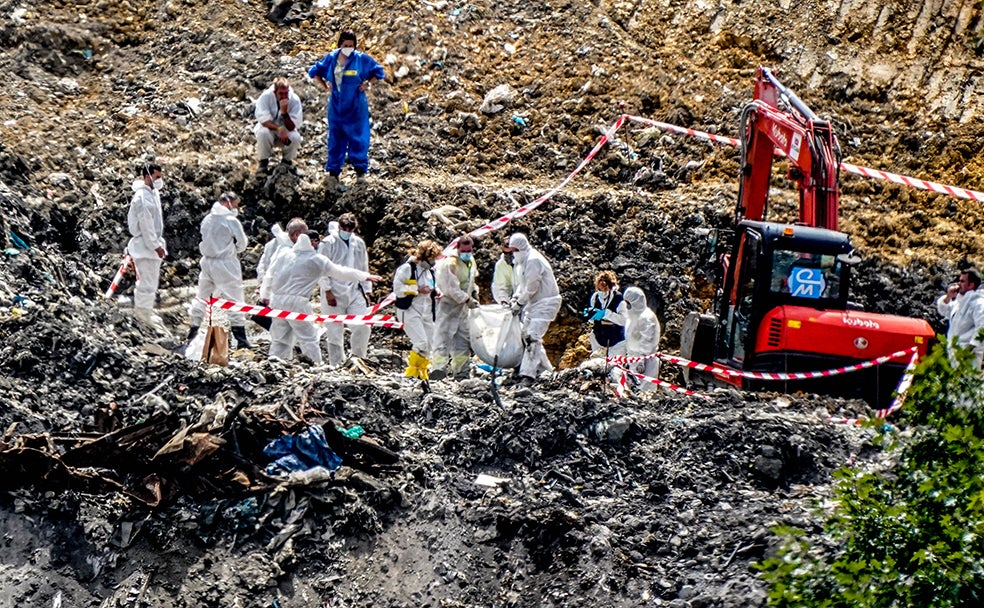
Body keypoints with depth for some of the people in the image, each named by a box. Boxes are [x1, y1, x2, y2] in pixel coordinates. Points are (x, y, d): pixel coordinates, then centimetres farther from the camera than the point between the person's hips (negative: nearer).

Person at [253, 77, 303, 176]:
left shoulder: (294, 100, -18)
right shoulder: (265, 96, -21)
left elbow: (292, 127, -21)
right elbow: (263, 119, -26)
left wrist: (284, 112, -38)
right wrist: (279, 128, -42)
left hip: (286, 132, 1)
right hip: (268, 128, -1)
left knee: (295, 137, -31)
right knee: (262, 133, -36)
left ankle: (286, 161, -1)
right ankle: (263, 163, -13)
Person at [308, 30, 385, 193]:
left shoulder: (361, 59, -7)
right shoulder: (330, 58, 1)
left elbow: (378, 72, 6)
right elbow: (315, 72, 14)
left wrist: (368, 84, -8)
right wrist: (324, 86, 1)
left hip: (355, 107, -2)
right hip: (336, 106, 2)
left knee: (358, 138, 2)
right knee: (336, 139, 5)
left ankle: (360, 170, 14)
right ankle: (333, 173, 7)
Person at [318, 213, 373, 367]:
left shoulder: (359, 243, 12)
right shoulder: (328, 243, -3)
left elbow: (364, 269, 18)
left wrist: (366, 291, 13)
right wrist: (327, 291, -11)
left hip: (355, 291, 4)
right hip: (334, 294, -4)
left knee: (363, 326, -9)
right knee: (335, 332, -1)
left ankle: (359, 358, 9)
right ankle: (336, 364, 7)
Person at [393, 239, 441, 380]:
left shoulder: (429, 270, 13)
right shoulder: (407, 268, -11)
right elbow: (397, 289, -16)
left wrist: (435, 292, 6)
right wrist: (417, 291, -17)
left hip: (426, 313, 8)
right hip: (410, 311, -8)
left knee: (428, 346, 9)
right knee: (421, 343, -17)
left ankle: (422, 373, 24)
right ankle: (412, 372, -5)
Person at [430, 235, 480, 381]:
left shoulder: (471, 262, 8)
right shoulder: (450, 264, -20)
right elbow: (452, 289, -24)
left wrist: (475, 293, 9)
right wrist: (468, 300, -21)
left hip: (463, 307, 9)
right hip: (448, 305, -9)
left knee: (463, 339, 13)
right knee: (443, 336, -15)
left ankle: (460, 371, 23)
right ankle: (439, 367, -21)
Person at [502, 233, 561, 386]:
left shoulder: (533, 260, -20)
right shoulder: (522, 261, 12)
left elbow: (531, 287, -19)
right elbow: (522, 284, 20)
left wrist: (519, 303, -10)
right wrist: (515, 297, 5)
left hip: (546, 303, -11)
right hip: (533, 303, 11)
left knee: (532, 338, -17)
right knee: (527, 335, 13)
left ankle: (528, 374, -19)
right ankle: (545, 368, 25)